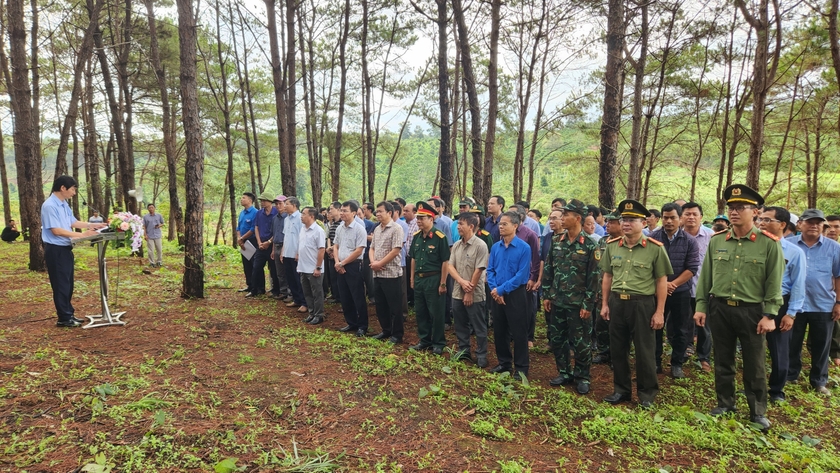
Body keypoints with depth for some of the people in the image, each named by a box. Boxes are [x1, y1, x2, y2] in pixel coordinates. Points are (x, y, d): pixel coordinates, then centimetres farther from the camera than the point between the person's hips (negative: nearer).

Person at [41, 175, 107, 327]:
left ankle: (69, 314, 27)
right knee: (61, 284, 0)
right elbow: (56, 230, -23)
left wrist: (91, 225, 7)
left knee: (68, 284, 16)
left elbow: (72, 222, 17)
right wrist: (81, 235, -24)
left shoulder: (64, 204, 9)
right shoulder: (49, 206, -19)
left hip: (66, 249, 9)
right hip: (55, 250, -9)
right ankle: (64, 318, 9)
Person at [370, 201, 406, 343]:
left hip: (391, 273, -8)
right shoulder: (377, 229, 13)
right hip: (377, 273, 8)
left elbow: (395, 251, -18)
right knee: (380, 305, 15)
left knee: (394, 306, 2)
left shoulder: (396, 228, -11)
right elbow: (372, 248, 17)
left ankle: (397, 334, 13)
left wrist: (379, 263, -13)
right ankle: (386, 330, 29)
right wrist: (372, 262, -3)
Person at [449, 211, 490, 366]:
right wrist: (461, 281, -14)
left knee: (479, 327, 5)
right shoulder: (456, 245, 6)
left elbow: (478, 270, -15)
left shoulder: (480, 245, -14)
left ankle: (481, 355, 17)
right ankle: (463, 350, 31)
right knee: (460, 325, 16)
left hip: (475, 294, -6)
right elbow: (450, 266, 3)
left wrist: (470, 292, -14)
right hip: (457, 293, 6)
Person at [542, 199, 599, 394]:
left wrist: (588, 304, -12)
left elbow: (593, 277, -10)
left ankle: (582, 377, 22)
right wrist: (546, 296, 6)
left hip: (577, 303, -5)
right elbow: (548, 269, 9)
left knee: (581, 342, 5)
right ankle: (564, 373, 28)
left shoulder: (589, 245, -10)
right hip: (557, 301, 5)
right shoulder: (556, 242, 4)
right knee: (557, 338, 12)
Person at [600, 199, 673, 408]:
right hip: (617, 303, 4)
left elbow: (662, 281, -5)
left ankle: (647, 394, 24)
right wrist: (605, 303, 10)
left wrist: (659, 312, -7)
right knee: (617, 349, 13)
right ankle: (621, 390, 29)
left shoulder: (655, 248, -7)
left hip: (643, 305, -4)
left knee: (644, 351, 7)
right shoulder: (612, 246, 4)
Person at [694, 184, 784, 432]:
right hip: (720, 309, 3)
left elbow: (774, 283, -6)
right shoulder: (716, 241, 2)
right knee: (723, 360, 14)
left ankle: (758, 411, 25)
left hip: (752, 311, -3)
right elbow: (705, 276, 7)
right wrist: (701, 306, 5)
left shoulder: (769, 243, -7)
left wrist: (770, 315, -9)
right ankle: (725, 403, 30)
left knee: (754, 365, 9)